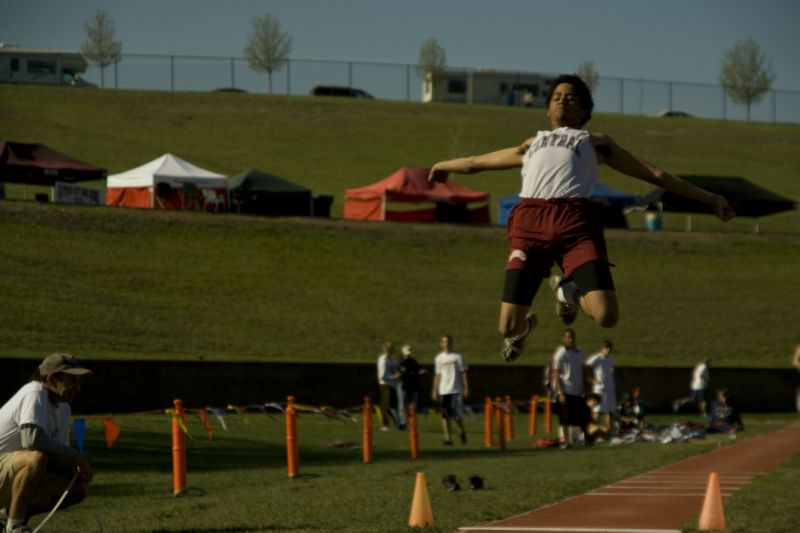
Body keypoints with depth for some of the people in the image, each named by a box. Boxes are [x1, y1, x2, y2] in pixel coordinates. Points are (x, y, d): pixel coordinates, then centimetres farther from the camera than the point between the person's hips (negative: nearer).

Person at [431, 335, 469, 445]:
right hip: (443, 390, 3)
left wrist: (466, 388, -4)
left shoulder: (458, 356, 1)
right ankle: (447, 438, 3)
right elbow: (437, 375, 15)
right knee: (445, 415, 0)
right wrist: (434, 390, 12)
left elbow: (463, 373, 2)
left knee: (455, 413, -9)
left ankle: (462, 432, 17)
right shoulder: (438, 357, 11)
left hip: (455, 390, -3)